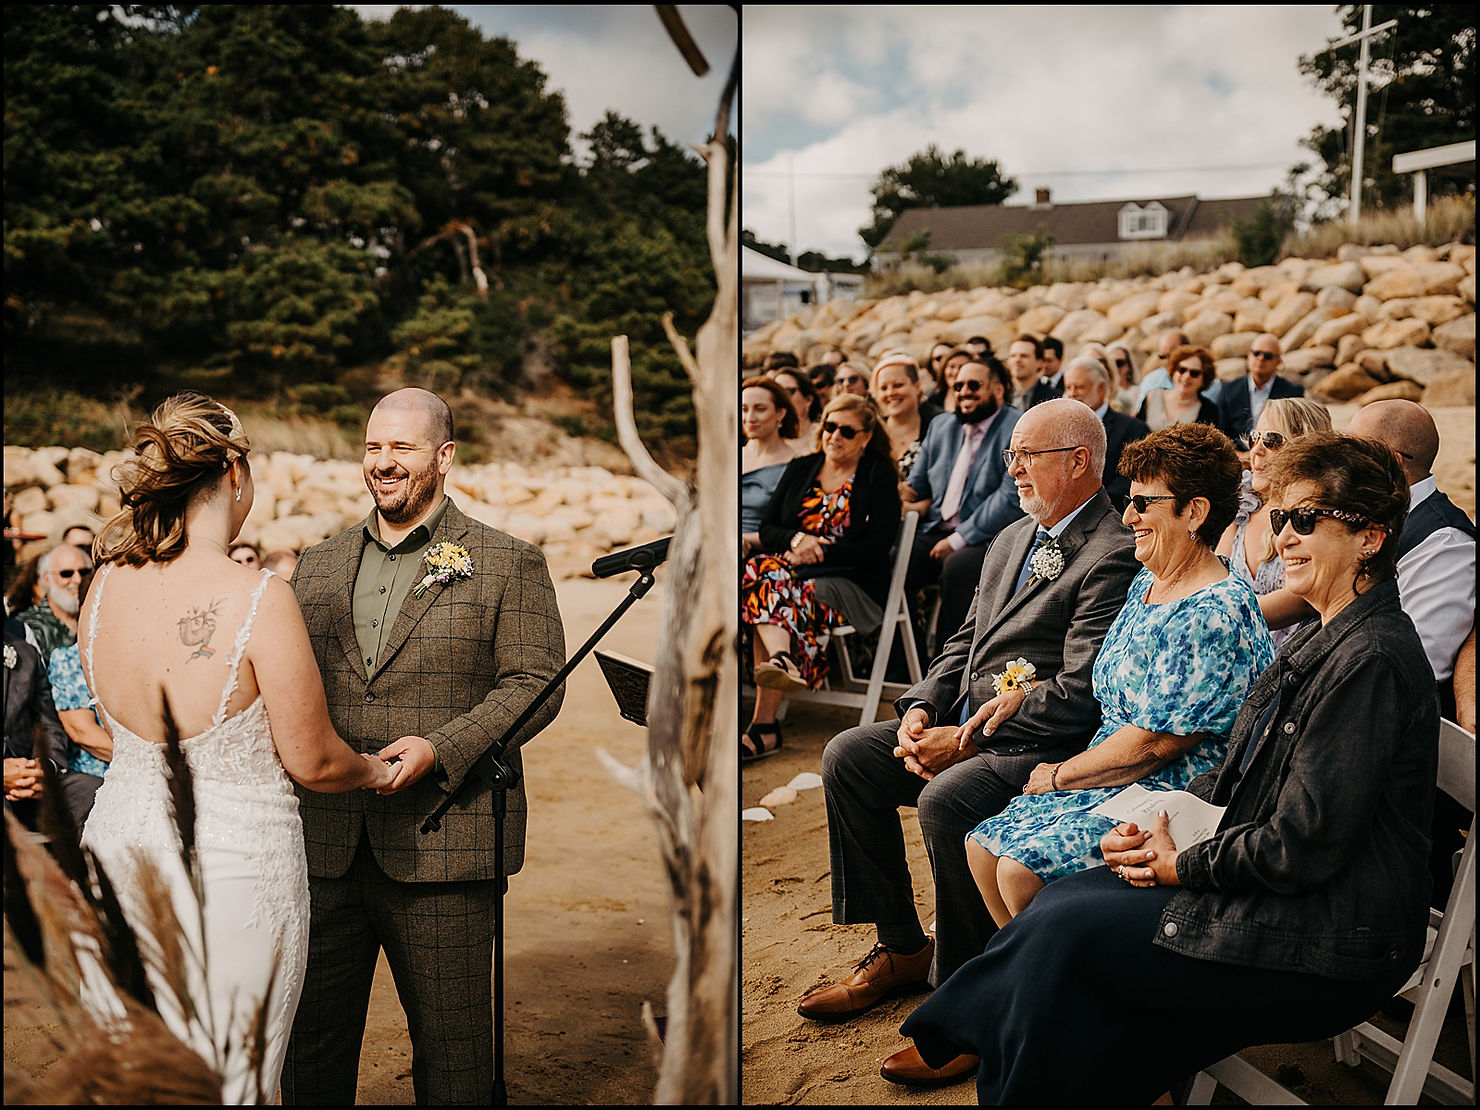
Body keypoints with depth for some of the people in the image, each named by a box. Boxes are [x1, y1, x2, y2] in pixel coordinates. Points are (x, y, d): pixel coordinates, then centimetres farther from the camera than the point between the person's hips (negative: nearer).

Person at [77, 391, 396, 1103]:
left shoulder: (105, 587, -2)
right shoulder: (257, 599, -21)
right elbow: (313, 762, -12)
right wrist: (376, 772, 8)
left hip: (120, 850, 6)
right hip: (234, 865, -6)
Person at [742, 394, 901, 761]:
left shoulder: (881, 476, 5)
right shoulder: (799, 469, 18)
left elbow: (878, 546, -7)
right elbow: (768, 529, 12)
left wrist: (818, 551, -13)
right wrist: (795, 540, -10)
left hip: (852, 583, -4)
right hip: (794, 567, 4)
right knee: (763, 569, -33)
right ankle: (783, 660, -54)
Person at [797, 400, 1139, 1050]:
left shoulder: (1113, 556, -15)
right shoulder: (1012, 539, 16)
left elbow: (1079, 693, -22)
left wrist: (966, 740, -20)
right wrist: (920, 710, -1)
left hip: (1046, 747, -10)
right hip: (962, 724, 10)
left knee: (946, 799, -32)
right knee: (847, 757, 1)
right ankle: (902, 948, 11)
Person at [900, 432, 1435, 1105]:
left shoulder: (1372, 659, -21)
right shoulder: (1322, 641, 11)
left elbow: (1302, 847, -23)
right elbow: (1239, 778, 15)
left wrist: (1182, 864, -10)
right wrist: (1156, 824, -1)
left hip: (1326, 951, -9)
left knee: (1067, 931, -12)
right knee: (1067, 900, -3)